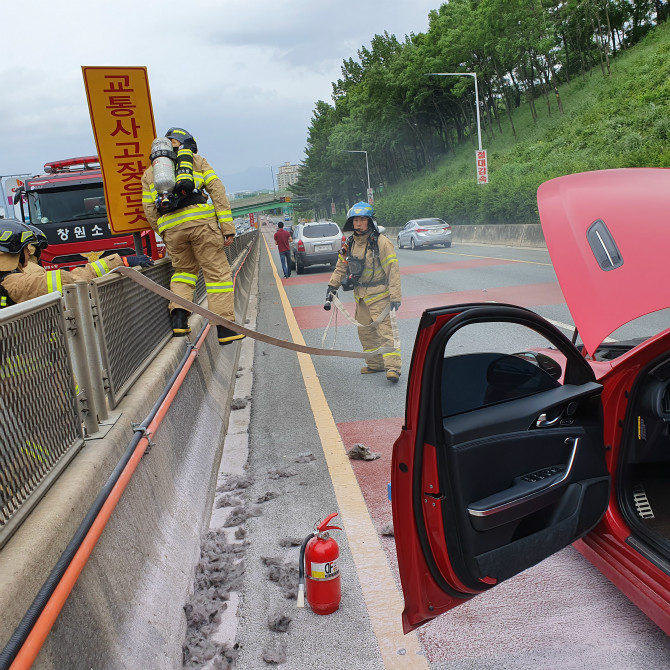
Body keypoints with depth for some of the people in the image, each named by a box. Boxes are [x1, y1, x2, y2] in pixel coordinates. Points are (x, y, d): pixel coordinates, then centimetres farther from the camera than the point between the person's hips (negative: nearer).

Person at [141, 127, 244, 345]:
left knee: (183, 270, 23)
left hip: (170, 226, 3)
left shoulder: (149, 173, 26)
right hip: (200, 220, -3)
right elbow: (217, 191, 6)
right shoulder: (197, 160, 19)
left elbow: (149, 210, 16)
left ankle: (179, 316, 2)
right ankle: (225, 329, -2)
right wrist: (228, 227, 1)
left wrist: (166, 237, 23)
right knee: (217, 272, 2)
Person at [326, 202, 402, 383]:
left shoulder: (381, 243, -12)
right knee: (365, 332, 13)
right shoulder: (350, 244, 8)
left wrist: (395, 297, -17)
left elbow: (393, 271, -14)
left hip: (379, 296, -7)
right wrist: (332, 286, 6)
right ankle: (375, 364, 25)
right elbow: (341, 267, 19)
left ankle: (393, 367, -12)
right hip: (361, 298, 7)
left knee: (385, 330, -11)